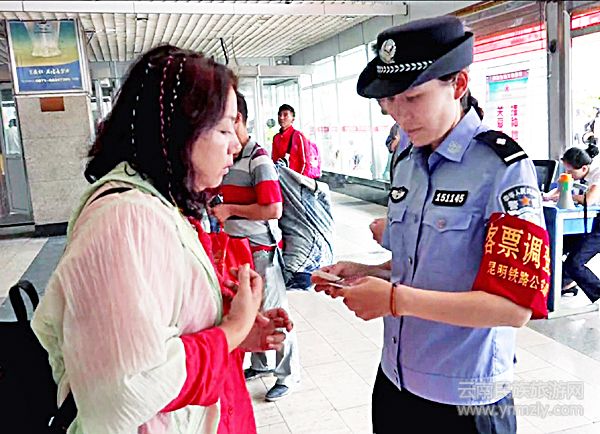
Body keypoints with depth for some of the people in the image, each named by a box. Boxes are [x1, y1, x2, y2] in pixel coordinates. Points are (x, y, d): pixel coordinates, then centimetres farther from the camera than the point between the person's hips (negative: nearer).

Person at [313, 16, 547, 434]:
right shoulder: (406, 164, 4)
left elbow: (514, 307, -22)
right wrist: (364, 273, -3)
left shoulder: (504, 168, -17)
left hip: (464, 399, -6)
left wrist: (396, 298, -25)